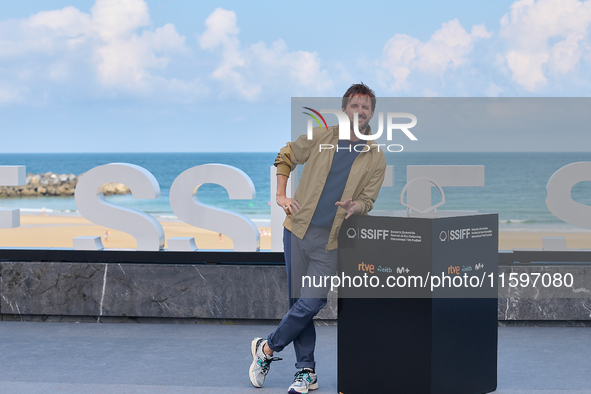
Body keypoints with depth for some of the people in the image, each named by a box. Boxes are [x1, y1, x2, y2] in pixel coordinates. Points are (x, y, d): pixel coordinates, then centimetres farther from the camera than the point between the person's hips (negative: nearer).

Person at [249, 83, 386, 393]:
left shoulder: (376, 158, 4)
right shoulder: (320, 138, 5)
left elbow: (368, 199, 5)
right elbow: (284, 158, 18)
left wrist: (354, 207, -19)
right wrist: (281, 196, 7)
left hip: (330, 241, -1)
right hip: (298, 229, 1)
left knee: (310, 303, -11)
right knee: (298, 302, 3)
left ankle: (267, 348, 10)